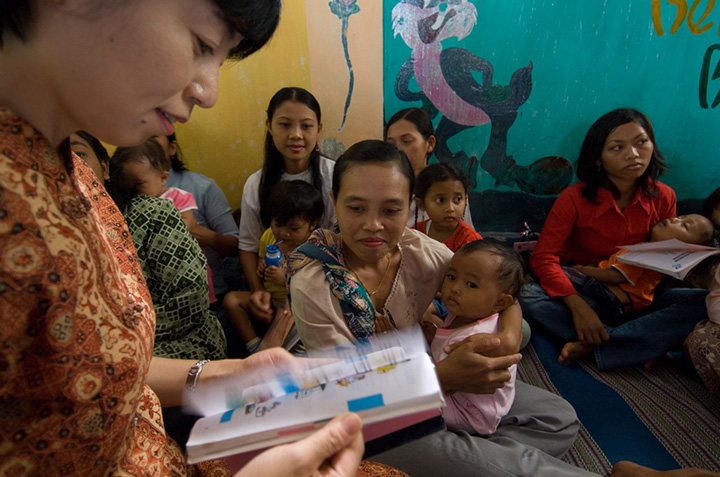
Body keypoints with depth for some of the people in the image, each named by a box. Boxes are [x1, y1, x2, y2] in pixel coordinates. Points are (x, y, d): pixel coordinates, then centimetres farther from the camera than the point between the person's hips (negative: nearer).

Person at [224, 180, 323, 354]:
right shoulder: (269, 236, 0)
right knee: (231, 299, -7)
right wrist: (261, 265, -4)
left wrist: (285, 279, -28)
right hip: (269, 296, 6)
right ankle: (254, 346, -8)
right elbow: (260, 256, 20)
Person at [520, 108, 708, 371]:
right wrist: (577, 305, -33)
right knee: (525, 296, -33)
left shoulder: (663, 198, -3)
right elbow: (544, 257, -19)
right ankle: (643, 344, -24)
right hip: (576, 290, -3)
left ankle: (590, 347, -28)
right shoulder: (575, 198, -15)